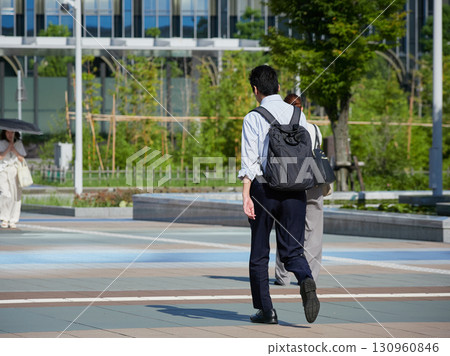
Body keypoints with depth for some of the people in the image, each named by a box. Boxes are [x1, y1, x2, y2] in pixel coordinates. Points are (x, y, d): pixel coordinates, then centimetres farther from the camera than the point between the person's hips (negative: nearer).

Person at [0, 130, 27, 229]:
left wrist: (13, 149, -6)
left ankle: (13, 221, 5)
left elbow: (21, 159, 4)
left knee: (16, 196, -3)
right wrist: (8, 147, -10)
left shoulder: (19, 144, 10)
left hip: (15, 172, 2)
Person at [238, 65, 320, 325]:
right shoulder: (297, 114, 7)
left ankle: (266, 310, 14)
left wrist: (246, 196, -15)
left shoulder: (253, 118, -3)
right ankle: (307, 281, -25)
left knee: (259, 253, 11)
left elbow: (250, 160, -11)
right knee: (293, 249, 6)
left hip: (264, 187, -3)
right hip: (295, 188, 3)